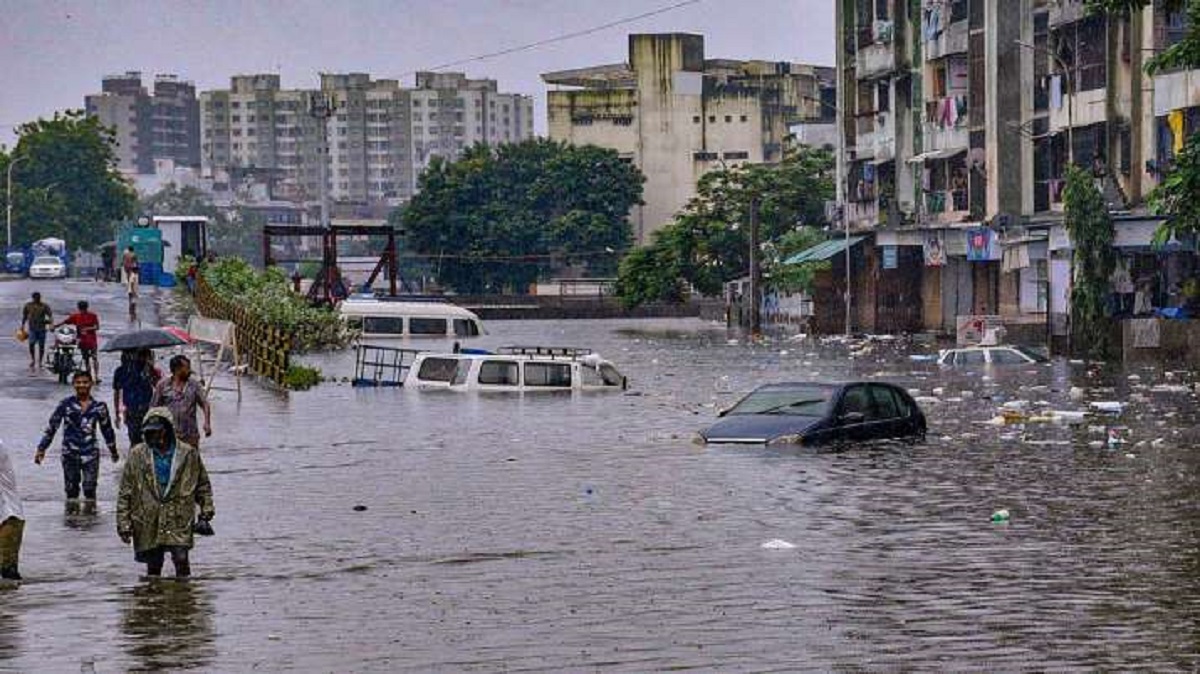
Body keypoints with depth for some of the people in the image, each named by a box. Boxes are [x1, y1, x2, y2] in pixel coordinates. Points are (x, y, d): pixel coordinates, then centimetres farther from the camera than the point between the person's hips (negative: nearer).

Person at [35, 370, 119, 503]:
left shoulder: (99, 406, 5)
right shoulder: (66, 404, 1)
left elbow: (107, 429, 17)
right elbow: (52, 426, 4)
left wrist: (113, 451, 26)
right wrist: (42, 448, 0)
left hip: (90, 453, 0)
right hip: (70, 453, 0)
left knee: (90, 489, -5)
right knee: (71, 489, 3)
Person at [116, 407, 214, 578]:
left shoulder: (188, 454, 1)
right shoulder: (137, 455, 0)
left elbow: (203, 485, 14)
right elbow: (125, 492, 3)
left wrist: (206, 513, 9)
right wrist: (123, 523, -1)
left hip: (179, 520, -1)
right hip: (148, 521, 1)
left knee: (181, 560, -12)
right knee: (153, 566, 7)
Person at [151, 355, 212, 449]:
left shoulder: (194, 385, 6)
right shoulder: (163, 386, 1)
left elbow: (205, 404, 5)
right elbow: (153, 408, 5)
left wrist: (207, 423, -10)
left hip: (190, 436, 2)